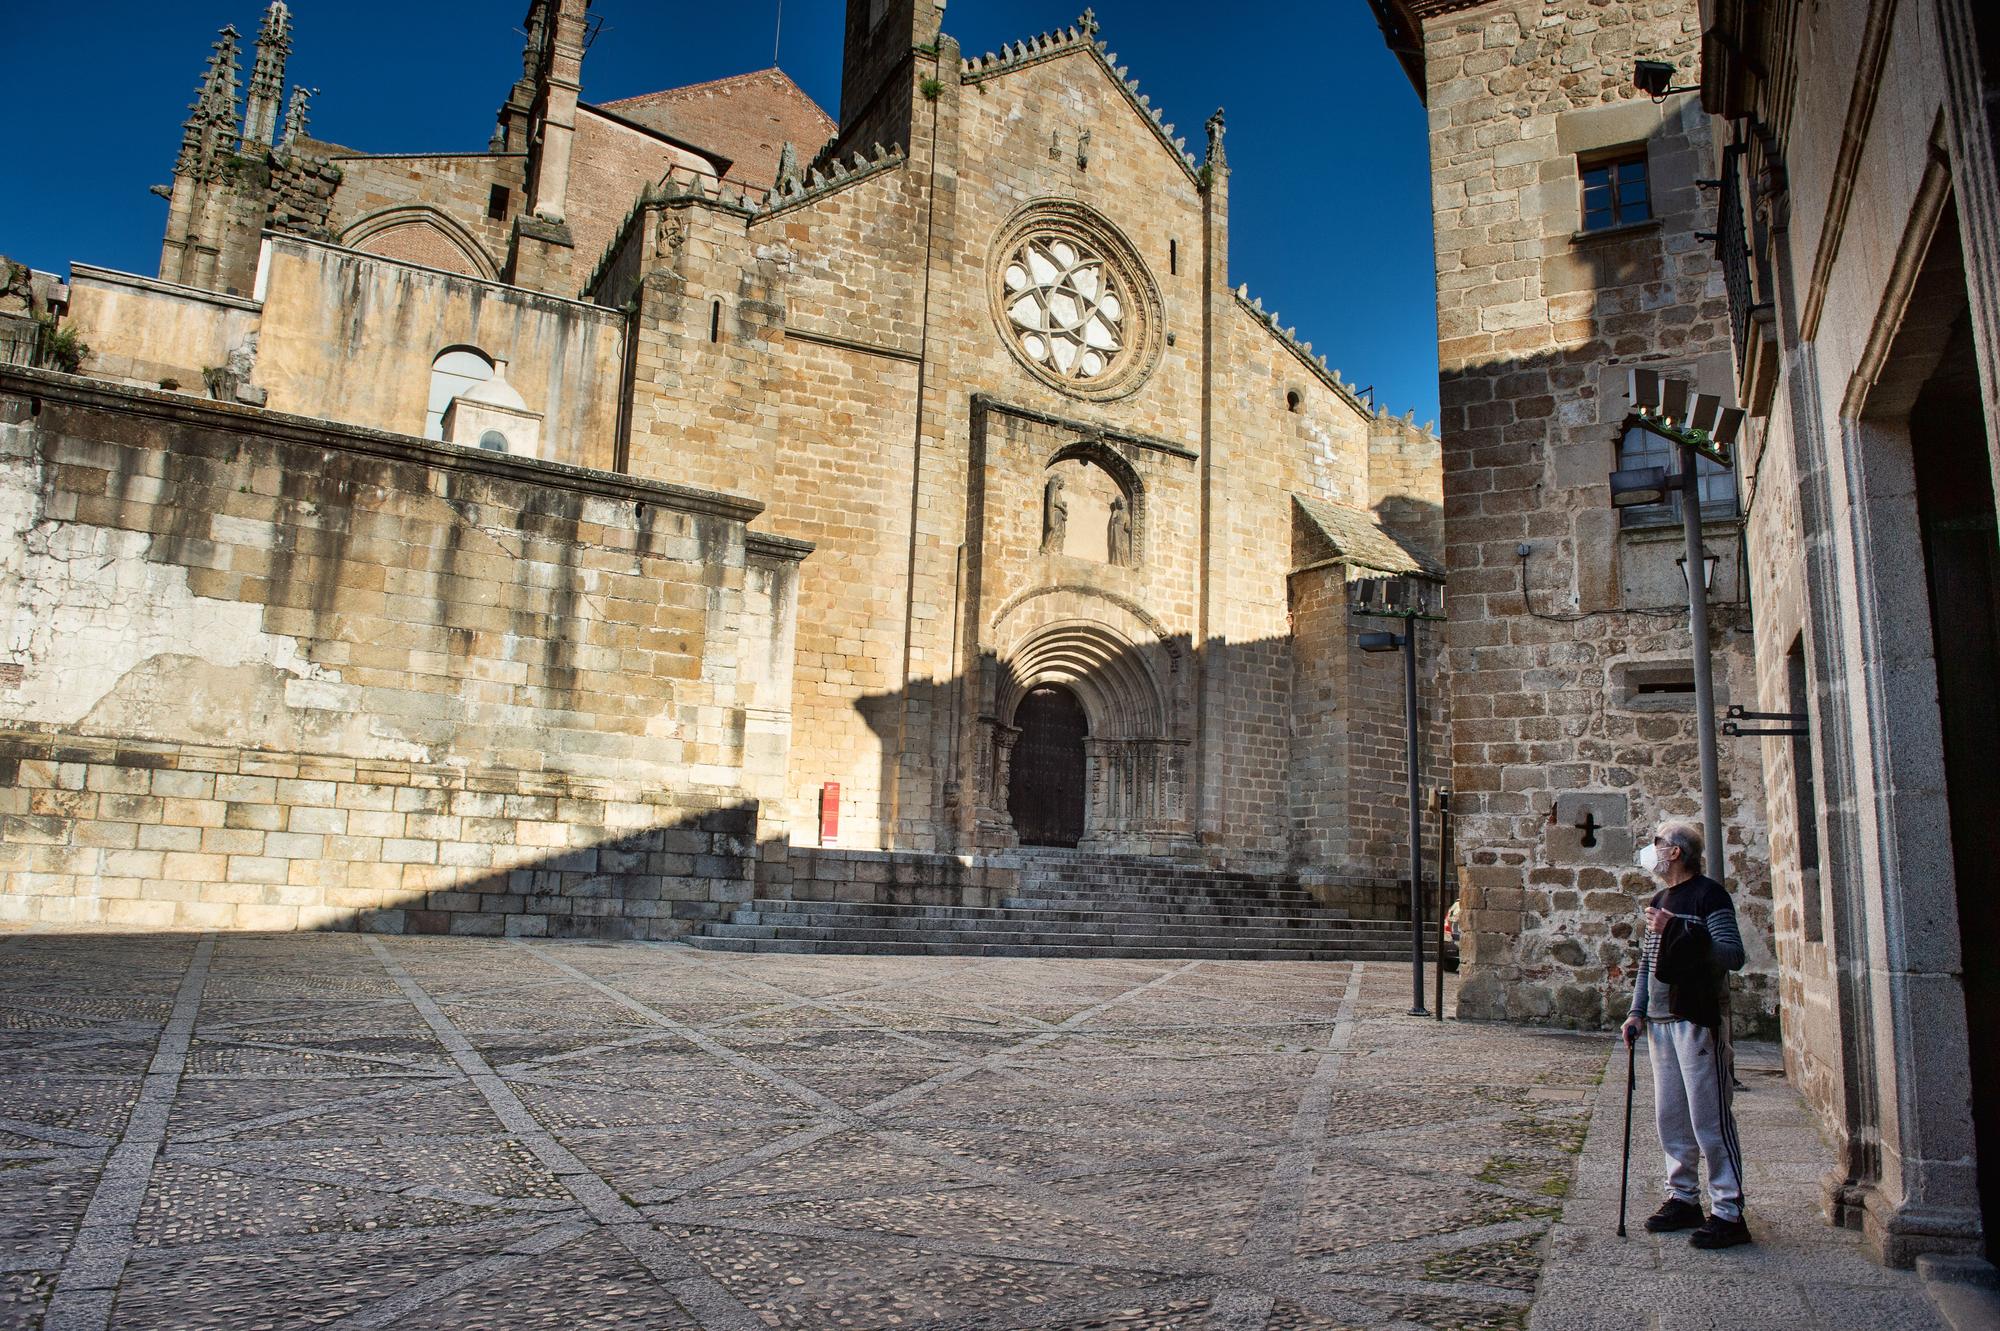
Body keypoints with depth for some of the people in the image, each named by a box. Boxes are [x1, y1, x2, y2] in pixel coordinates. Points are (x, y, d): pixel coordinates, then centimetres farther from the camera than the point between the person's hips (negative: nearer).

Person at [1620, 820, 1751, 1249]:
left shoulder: (1708, 895, -7)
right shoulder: (1659, 900, 18)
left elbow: (1733, 955, -18)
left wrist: (1678, 931, -24)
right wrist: (1637, 1011, 13)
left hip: (1697, 1020, -8)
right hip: (1660, 1022, 8)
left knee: (1709, 1118, -6)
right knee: (1670, 1117, 11)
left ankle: (1728, 1212, -1)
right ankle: (1684, 1198, 21)